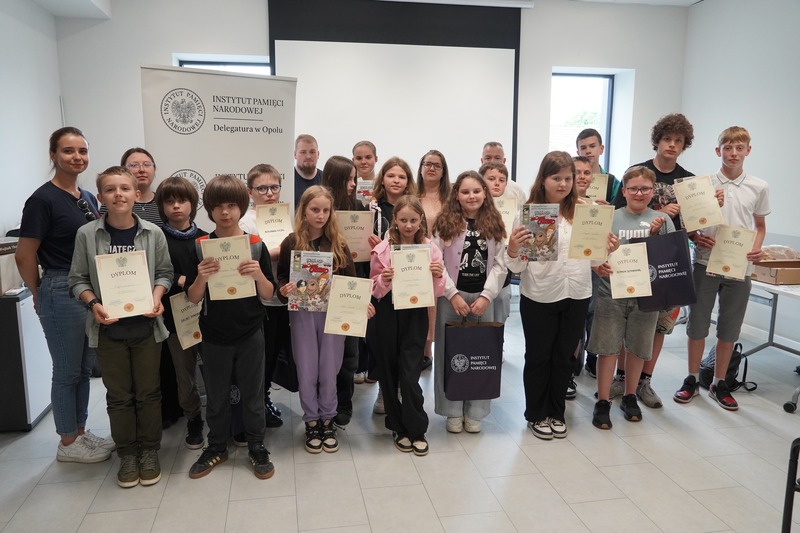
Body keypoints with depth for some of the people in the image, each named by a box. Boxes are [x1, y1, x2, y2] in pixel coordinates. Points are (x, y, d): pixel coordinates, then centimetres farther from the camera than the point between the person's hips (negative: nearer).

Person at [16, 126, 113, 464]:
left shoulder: (88, 198, 10)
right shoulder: (43, 199, -13)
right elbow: (25, 256, -11)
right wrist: (40, 294, 0)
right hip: (61, 293, -7)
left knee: (85, 368, 16)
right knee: (67, 371, 5)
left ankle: (81, 432, 30)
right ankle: (68, 444, 19)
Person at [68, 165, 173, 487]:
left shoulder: (153, 233, -4)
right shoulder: (87, 234, -6)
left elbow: (164, 272, 4)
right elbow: (78, 279, 0)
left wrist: (156, 297, -12)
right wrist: (93, 303, -16)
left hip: (146, 325, 0)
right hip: (108, 328, 0)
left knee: (148, 392, 11)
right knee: (118, 395, 13)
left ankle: (149, 451, 28)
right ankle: (127, 454, 29)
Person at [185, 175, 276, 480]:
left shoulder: (256, 245, -6)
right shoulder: (201, 247, -4)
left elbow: (268, 295, -4)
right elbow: (193, 298, -3)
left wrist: (259, 275, -24)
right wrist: (201, 277, -23)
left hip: (250, 334, -1)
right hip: (214, 335, 1)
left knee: (252, 393, 11)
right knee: (216, 395, 16)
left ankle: (257, 448, 28)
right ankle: (216, 448, 35)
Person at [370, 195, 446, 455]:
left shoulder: (431, 249, -2)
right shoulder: (383, 250, -5)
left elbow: (437, 292, 1)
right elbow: (374, 290, 1)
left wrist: (437, 276, -18)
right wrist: (384, 281, -20)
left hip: (416, 313, -1)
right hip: (388, 314, 1)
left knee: (409, 372, -4)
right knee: (389, 370, 9)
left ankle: (416, 429, 15)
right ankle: (398, 426, 26)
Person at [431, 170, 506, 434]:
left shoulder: (493, 224, 5)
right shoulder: (445, 223, -2)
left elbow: (499, 265, 0)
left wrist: (486, 295, -10)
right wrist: (453, 294, -14)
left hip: (483, 298, 2)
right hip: (451, 297, -2)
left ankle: (474, 412, 22)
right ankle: (453, 411, 19)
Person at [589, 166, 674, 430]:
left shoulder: (662, 220, 3)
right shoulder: (610, 218, -2)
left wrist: (656, 234, -12)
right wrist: (598, 266, -23)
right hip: (611, 294, -2)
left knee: (638, 348, 15)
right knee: (608, 348, 3)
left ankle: (630, 396, 33)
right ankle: (603, 401, 15)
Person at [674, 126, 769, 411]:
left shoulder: (759, 187, 3)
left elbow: (760, 226, 13)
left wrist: (757, 249, -6)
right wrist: (695, 237, -15)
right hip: (705, 263, -1)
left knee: (729, 328, 10)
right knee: (697, 323, 6)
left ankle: (719, 383, 26)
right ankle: (692, 379, 22)